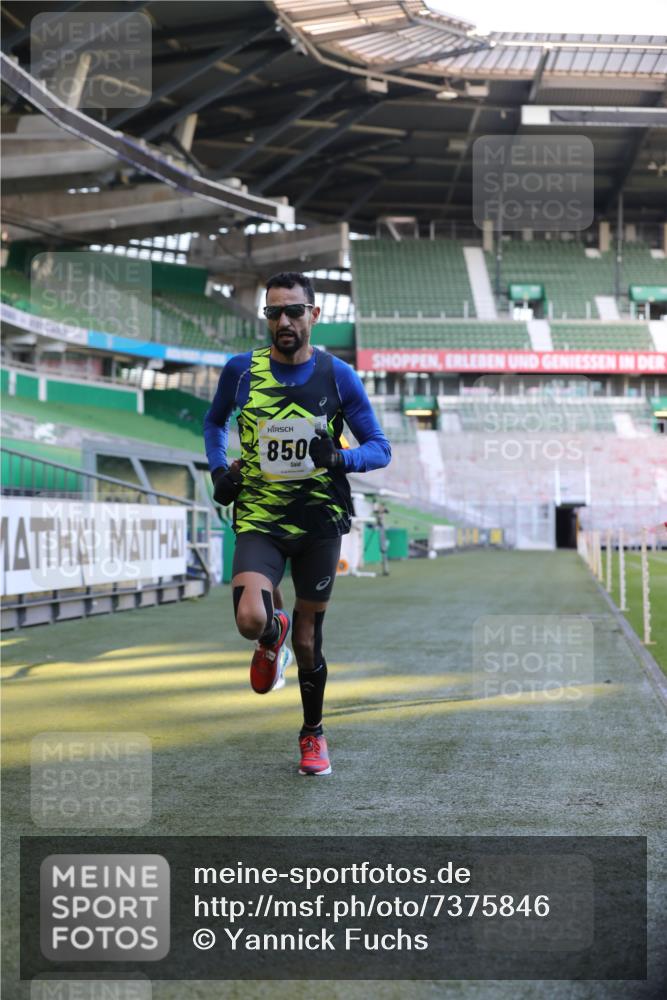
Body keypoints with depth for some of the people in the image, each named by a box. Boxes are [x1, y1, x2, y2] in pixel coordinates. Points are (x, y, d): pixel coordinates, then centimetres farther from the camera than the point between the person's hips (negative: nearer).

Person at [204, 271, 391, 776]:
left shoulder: (338, 375, -3)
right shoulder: (241, 369, -1)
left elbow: (380, 448, 0)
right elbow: (215, 421, 19)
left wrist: (338, 458, -21)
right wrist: (219, 469, 1)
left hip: (319, 521, 0)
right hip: (259, 518, 0)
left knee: (307, 640, 7)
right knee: (251, 619, -22)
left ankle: (313, 733, 31)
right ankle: (273, 636, 17)